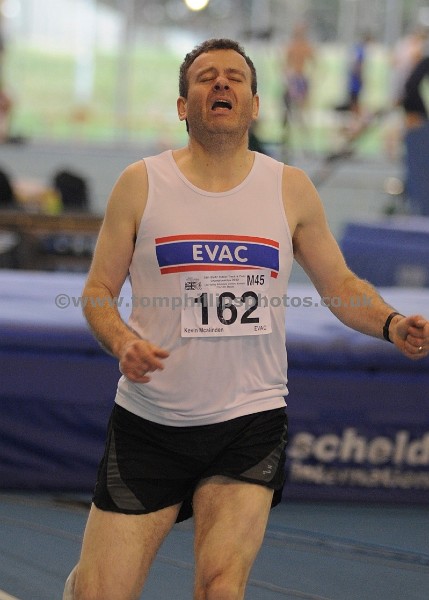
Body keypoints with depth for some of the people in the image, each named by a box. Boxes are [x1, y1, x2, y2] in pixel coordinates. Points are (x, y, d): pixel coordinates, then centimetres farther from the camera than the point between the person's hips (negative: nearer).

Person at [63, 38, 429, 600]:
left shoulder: (291, 189, 5)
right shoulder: (141, 184, 1)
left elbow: (341, 285, 13)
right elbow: (98, 290, 6)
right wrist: (122, 342, -14)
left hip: (249, 425, 1)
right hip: (149, 423, 0)